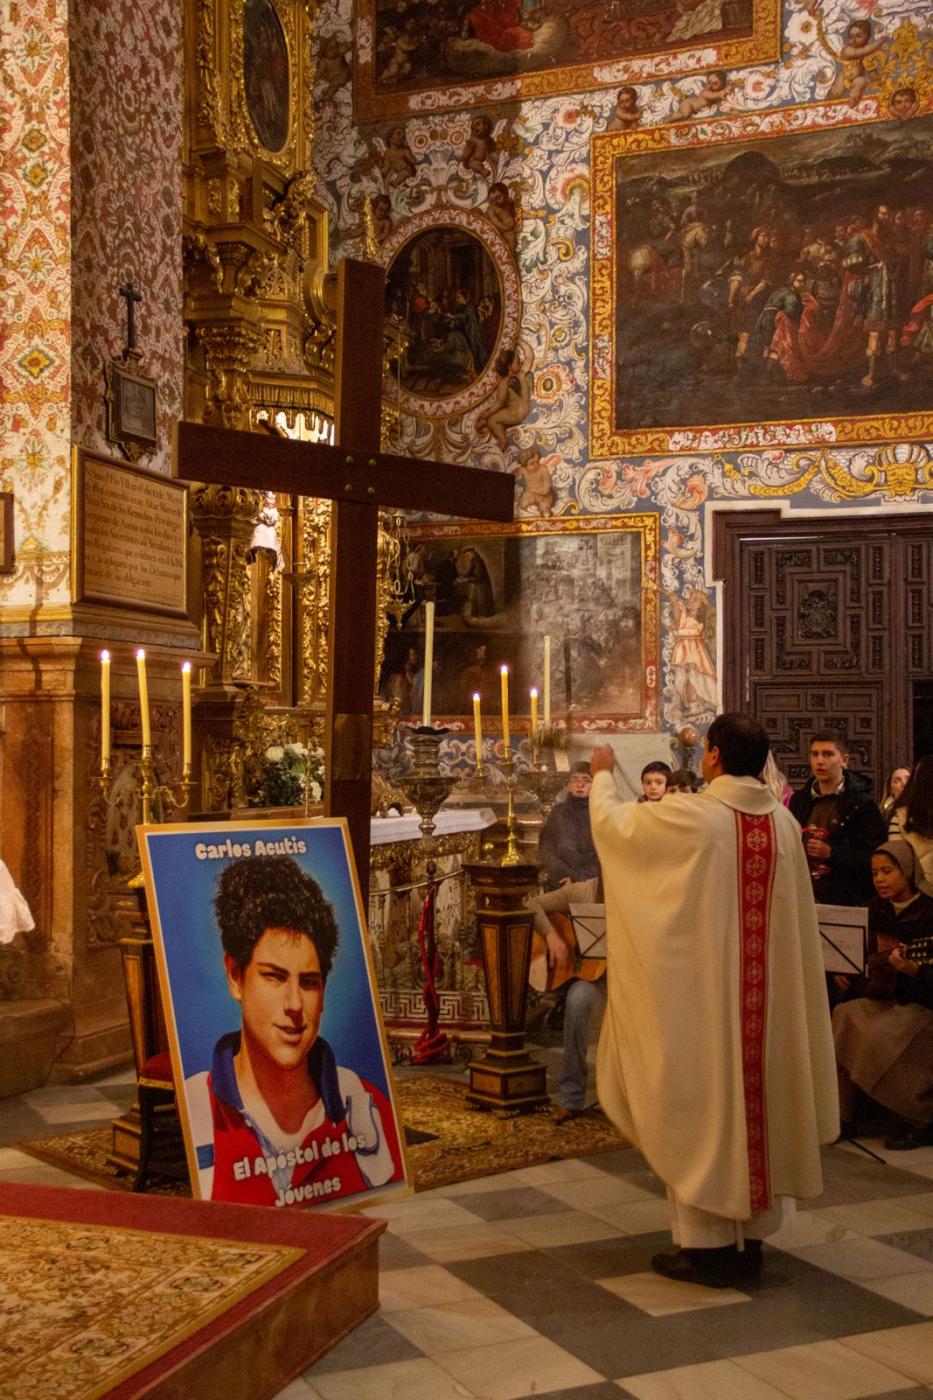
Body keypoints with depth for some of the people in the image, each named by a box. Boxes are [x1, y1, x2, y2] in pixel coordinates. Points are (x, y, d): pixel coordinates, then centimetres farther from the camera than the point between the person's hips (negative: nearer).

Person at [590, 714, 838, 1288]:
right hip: (770, 997, 5)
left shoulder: (691, 818, -16)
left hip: (702, 993, -5)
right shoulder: (785, 821, 0)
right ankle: (752, 1238, 24)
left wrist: (603, 775, 20)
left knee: (702, 1110, 5)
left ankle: (707, 1244, 12)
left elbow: (610, 823, 0)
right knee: (758, 1099, 14)